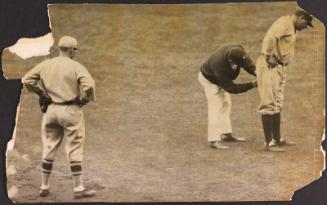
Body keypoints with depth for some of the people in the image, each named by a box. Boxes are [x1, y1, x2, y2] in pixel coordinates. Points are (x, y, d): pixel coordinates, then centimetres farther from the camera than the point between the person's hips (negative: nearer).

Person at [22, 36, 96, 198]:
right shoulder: (75, 66, -10)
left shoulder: (45, 64, 4)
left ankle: (44, 187, 18)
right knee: (75, 149, 1)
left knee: (49, 148, 14)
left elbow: (27, 80, 5)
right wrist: (86, 99, -4)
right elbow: (89, 85, -22)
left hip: (50, 110, 5)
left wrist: (42, 93, 10)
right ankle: (78, 188, 3)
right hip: (70, 110, -5)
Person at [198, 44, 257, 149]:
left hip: (220, 78, 8)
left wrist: (256, 71, -33)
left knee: (226, 104, 15)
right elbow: (230, 88, -35)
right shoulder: (220, 66, -45)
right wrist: (251, 85, -38)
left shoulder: (238, 51, -30)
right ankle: (214, 140, -14)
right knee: (216, 107, -14)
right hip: (209, 79, -8)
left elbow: (248, 63, -12)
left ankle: (226, 134, 27)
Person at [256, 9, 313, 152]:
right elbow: (270, 37, -27)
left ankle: (277, 139, 25)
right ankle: (268, 143, -8)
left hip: (280, 67, 11)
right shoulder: (285, 22, -13)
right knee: (269, 104, -9)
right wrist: (269, 57, -25)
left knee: (277, 105, 16)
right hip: (269, 66, -11)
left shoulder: (292, 28, 19)